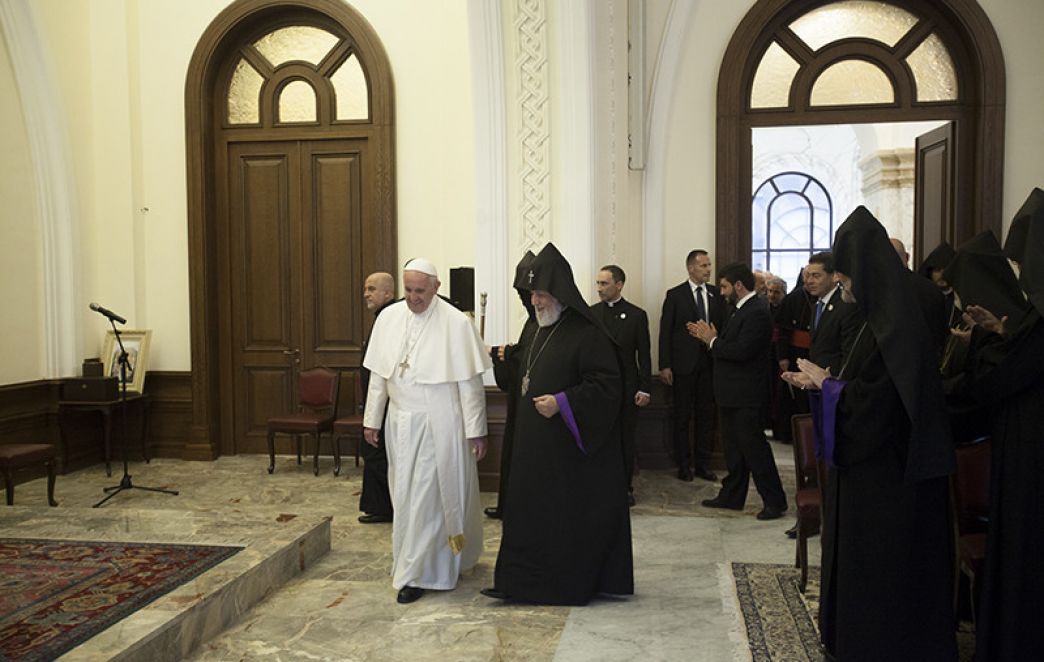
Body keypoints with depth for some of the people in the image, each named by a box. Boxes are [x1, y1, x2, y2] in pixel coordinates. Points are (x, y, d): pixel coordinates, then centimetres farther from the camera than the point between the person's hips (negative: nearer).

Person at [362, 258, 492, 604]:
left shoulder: (456, 323, -12)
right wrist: (372, 418, 9)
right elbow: (378, 374, 9)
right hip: (400, 422, 6)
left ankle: (415, 574, 10)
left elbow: (470, 382, -10)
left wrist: (476, 430, -10)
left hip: (439, 424, -5)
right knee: (406, 495, 14)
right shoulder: (388, 318, 3)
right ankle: (440, 559, 34)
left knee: (425, 497, -2)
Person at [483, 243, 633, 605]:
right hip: (536, 446, 9)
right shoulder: (541, 330, 11)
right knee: (530, 508, 11)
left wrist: (561, 403, -26)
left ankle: (572, 585, 16)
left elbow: (606, 385, -22)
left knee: (570, 513, 2)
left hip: (569, 447, -9)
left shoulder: (587, 333, -17)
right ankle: (523, 581, 21)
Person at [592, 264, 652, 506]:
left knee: (625, 439, 7)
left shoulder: (636, 315, 0)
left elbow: (643, 355, 0)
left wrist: (645, 389, -5)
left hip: (626, 388, -1)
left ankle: (625, 487, 18)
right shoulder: (590, 314, 6)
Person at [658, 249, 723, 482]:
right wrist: (665, 365, -9)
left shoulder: (716, 294, 6)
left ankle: (703, 463, 19)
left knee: (706, 414, 9)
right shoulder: (675, 295, -2)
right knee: (682, 416, 6)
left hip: (709, 363, 3)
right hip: (684, 364, -3)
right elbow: (665, 331, -4)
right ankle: (684, 464, 17)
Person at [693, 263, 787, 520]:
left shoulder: (757, 313, -19)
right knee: (733, 446, 18)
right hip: (731, 393, 10)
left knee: (754, 446, -3)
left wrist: (712, 341, -16)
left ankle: (774, 501, 7)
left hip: (745, 395, -10)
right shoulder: (742, 310, 14)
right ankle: (732, 496, 29)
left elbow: (741, 351, -27)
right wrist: (710, 337, 1)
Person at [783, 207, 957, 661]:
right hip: (880, 466, 10)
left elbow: (876, 402, -25)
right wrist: (824, 381, 5)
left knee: (878, 576, 3)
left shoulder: (895, 322, -22)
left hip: (885, 475, -10)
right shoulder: (893, 312, 8)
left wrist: (823, 382, -12)